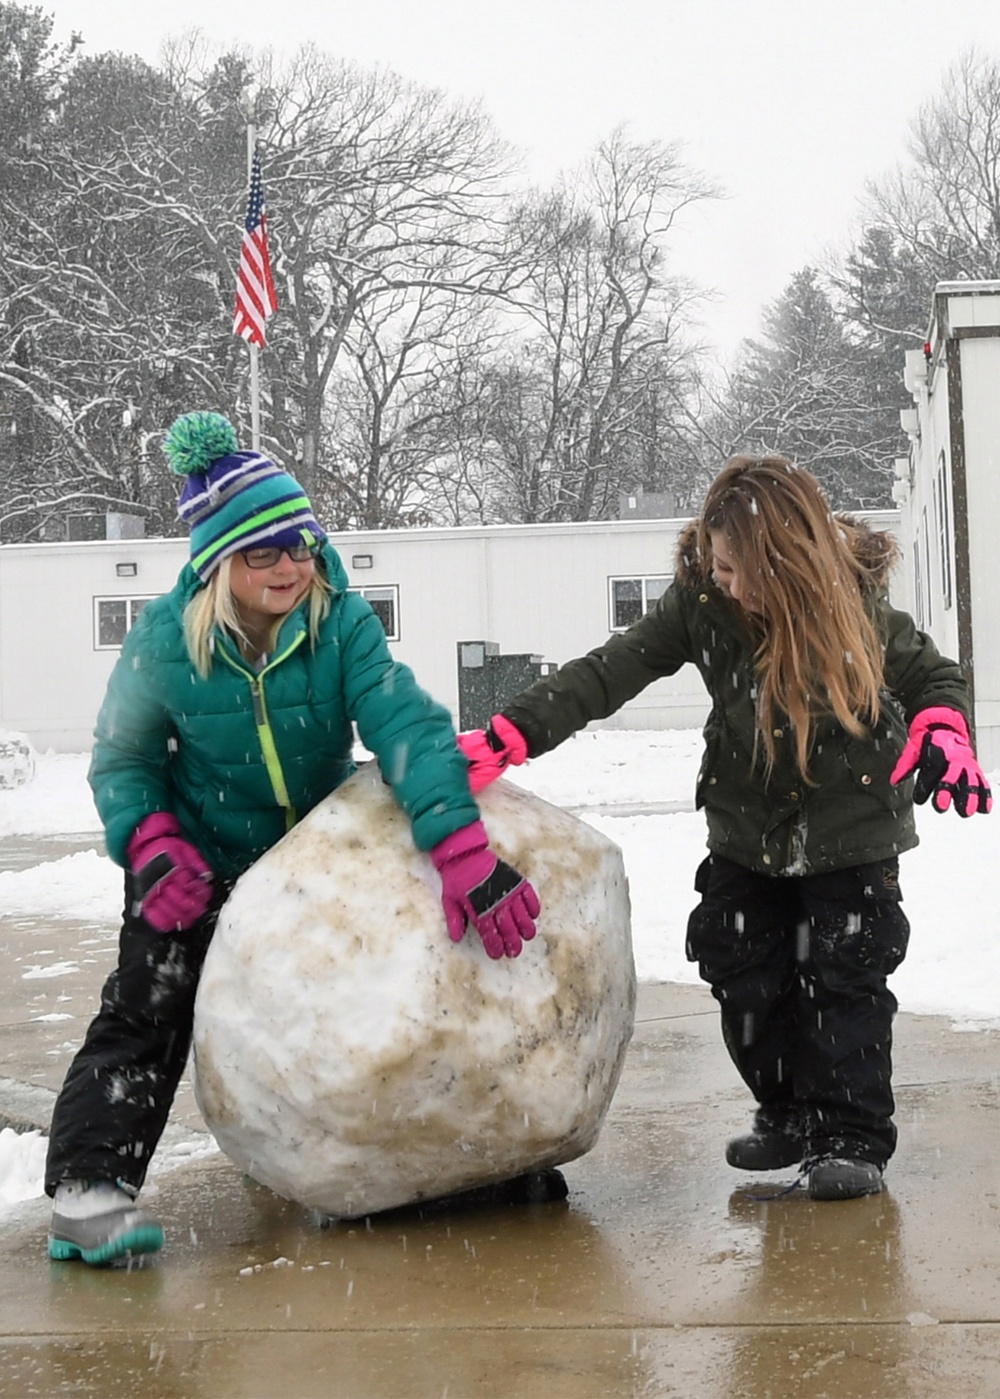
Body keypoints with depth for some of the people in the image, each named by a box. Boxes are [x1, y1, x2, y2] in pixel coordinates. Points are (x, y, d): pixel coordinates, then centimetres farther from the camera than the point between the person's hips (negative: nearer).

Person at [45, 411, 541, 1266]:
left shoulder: (341, 621, -24)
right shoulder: (164, 637, -22)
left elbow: (407, 727, -37)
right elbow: (121, 758, -9)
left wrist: (464, 850, -49)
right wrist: (150, 844, -28)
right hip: (198, 867, -2)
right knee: (149, 1011, -12)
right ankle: (87, 1186, -11)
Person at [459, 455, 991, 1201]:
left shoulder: (860, 607, -18)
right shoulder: (701, 601, -14)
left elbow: (935, 677, -3)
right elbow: (609, 673, -18)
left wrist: (944, 735, -25)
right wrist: (511, 736, -28)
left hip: (852, 833, -3)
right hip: (747, 832, 3)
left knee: (842, 978, -4)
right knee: (745, 976, 5)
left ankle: (853, 1138, 6)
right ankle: (791, 1115, 23)